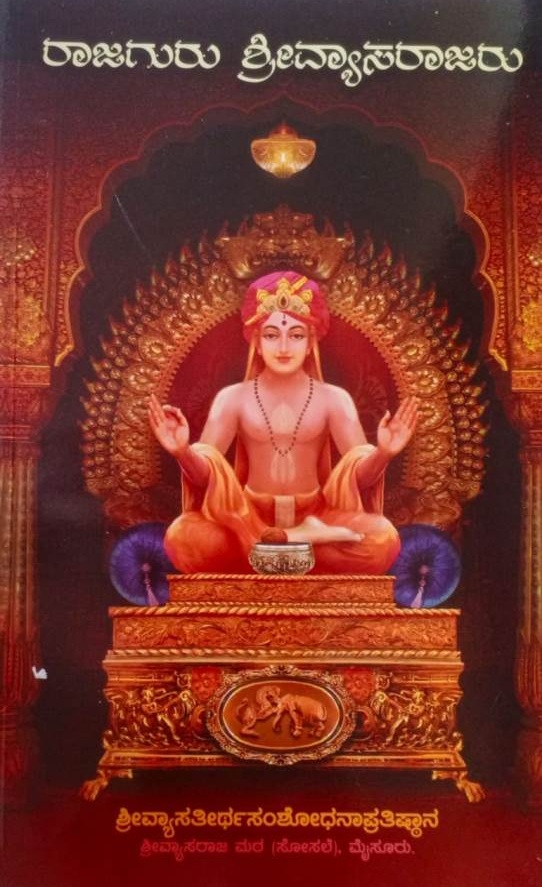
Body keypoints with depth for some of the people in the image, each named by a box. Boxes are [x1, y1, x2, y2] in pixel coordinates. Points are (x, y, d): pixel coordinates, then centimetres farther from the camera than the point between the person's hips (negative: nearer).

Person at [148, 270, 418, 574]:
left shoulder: (334, 399, 1)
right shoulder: (233, 398, 1)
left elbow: (361, 474, -8)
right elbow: (204, 473, -7)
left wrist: (383, 453, -31)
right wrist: (182, 452, -30)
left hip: (313, 514, 0)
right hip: (250, 516, 1)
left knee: (384, 539, -29)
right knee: (182, 536, -31)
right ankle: (304, 541, -22)